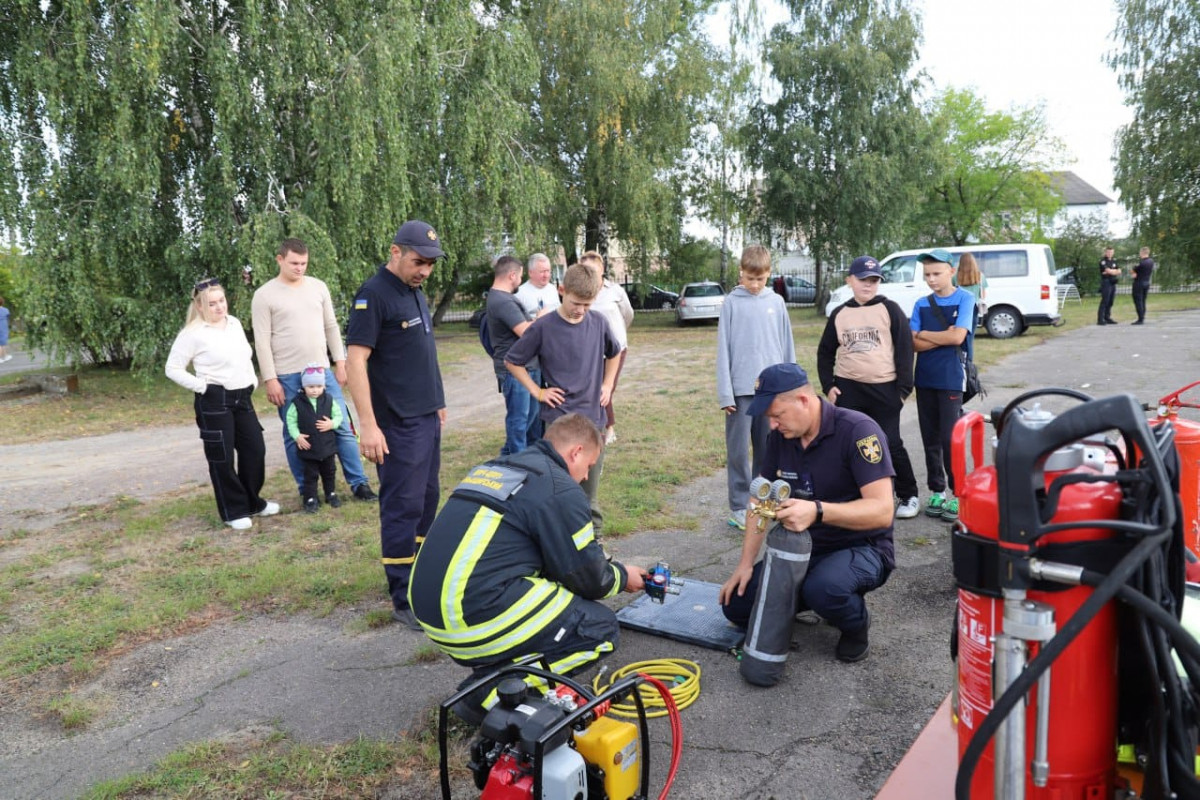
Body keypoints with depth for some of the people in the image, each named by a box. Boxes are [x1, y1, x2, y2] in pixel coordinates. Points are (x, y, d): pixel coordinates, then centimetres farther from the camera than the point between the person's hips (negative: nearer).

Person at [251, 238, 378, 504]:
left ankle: (359, 483, 11)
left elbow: (331, 327, 11)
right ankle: (306, 490, 18)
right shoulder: (264, 295, -4)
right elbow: (262, 342, -7)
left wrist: (340, 363, 6)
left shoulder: (318, 287, 7)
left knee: (343, 427, 2)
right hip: (288, 377, -3)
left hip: (322, 371, 3)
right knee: (294, 435, 6)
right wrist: (270, 380, -11)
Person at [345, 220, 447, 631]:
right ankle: (405, 600, 6)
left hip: (427, 417, 9)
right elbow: (355, 360, -19)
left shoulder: (416, 293, 13)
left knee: (426, 502, 16)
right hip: (398, 424, -9)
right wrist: (368, 425, -23)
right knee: (402, 508, -3)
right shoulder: (373, 295, -13)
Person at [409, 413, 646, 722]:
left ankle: (488, 675, 12)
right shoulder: (561, 489, -8)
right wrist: (622, 576, 19)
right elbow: (588, 578, -2)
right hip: (474, 622, -9)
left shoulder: (493, 468, 17)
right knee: (600, 627, 3)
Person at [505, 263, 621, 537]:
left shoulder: (599, 323, 2)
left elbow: (614, 353, 22)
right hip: (559, 419, -3)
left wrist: (608, 384, 11)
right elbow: (512, 361, 2)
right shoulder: (543, 327, -8)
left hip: (593, 417, 3)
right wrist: (537, 391, -3)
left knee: (590, 487, 11)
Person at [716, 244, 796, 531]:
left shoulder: (777, 303, 8)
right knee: (739, 452, 2)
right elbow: (723, 349, -2)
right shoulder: (731, 303, 0)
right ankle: (739, 507, 11)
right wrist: (725, 393, -7)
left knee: (768, 450, 10)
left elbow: (787, 346, 11)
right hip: (741, 389, -3)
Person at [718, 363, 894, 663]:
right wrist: (745, 564, 0)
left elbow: (882, 511, -28)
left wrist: (817, 511, -43)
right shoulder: (780, 435, -3)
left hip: (862, 548, -6)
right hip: (802, 548, 6)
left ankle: (856, 624, -3)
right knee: (736, 604, -5)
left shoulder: (858, 431, -22)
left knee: (822, 588, -38)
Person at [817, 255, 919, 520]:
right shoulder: (839, 314, 7)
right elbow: (825, 352, 14)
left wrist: (904, 387, -7)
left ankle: (908, 496, 20)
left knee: (891, 444, 2)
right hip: (848, 389, 3)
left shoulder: (890, 310, -1)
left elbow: (905, 349, -3)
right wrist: (828, 386, 4)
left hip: (885, 389, -3)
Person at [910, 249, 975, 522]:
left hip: (951, 379, -4)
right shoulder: (922, 304, 8)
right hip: (924, 379, 4)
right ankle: (937, 490, 20)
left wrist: (924, 334, -4)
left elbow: (958, 337, -15)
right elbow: (914, 345, -1)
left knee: (950, 438, -6)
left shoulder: (964, 299, -3)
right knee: (931, 439, 9)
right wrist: (944, 338, -12)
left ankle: (958, 494, 4)